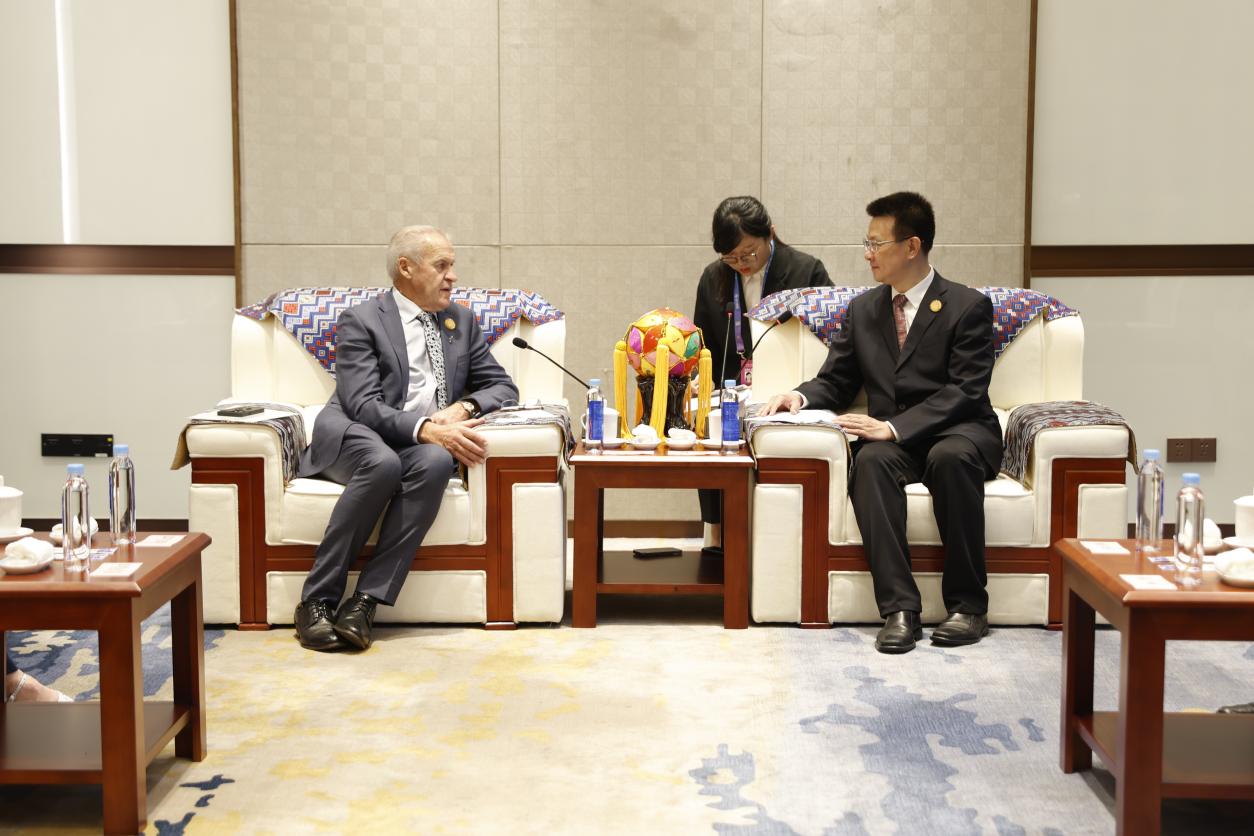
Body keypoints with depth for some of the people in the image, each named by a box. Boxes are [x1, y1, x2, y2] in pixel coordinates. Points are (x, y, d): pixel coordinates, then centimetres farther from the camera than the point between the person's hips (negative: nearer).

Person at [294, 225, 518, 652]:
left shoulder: (462, 321, 17)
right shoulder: (361, 321, -1)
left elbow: (502, 386, 14)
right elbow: (362, 404, -13)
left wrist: (463, 409, -8)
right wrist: (425, 428, -28)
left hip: (425, 443, 4)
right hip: (353, 436, -3)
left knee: (436, 462, -33)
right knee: (383, 463, -38)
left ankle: (365, 602, -32)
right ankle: (316, 601, -27)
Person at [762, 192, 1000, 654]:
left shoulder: (968, 306, -2)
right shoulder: (862, 309, 15)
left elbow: (965, 391, -12)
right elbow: (835, 382, 17)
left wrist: (895, 426, -24)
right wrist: (800, 396, -8)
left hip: (958, 431, -3)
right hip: (891, 438, 3)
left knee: (952, 456, -38)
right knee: (870, 460, -32)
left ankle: (967, 605, -26)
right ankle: (899, 608, -35)